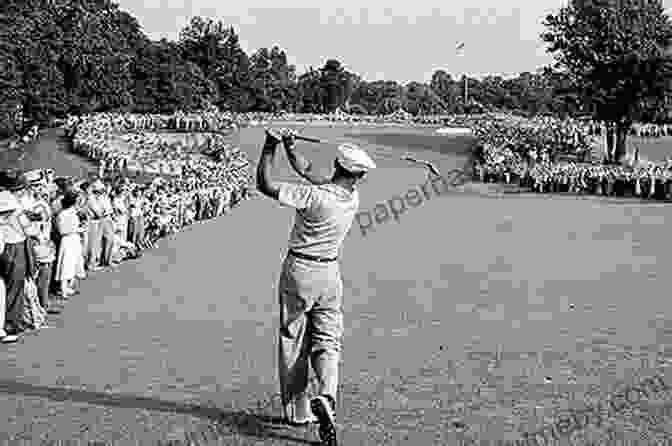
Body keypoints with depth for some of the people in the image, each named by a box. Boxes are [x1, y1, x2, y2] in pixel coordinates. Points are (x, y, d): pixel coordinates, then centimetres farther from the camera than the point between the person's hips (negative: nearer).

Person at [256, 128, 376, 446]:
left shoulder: (314, 196, -21)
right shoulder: (353, 199, -3)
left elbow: (265, 185, -20)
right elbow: (310, 173, 9)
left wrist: (269, 148, -12)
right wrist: (289, 148, 6)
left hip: (298, 271, -3)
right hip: (329, 274, 4)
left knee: (293, 344, 9)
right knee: (327, 343, 8)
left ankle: (297, 410, 16)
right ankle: (325, 398, -17)